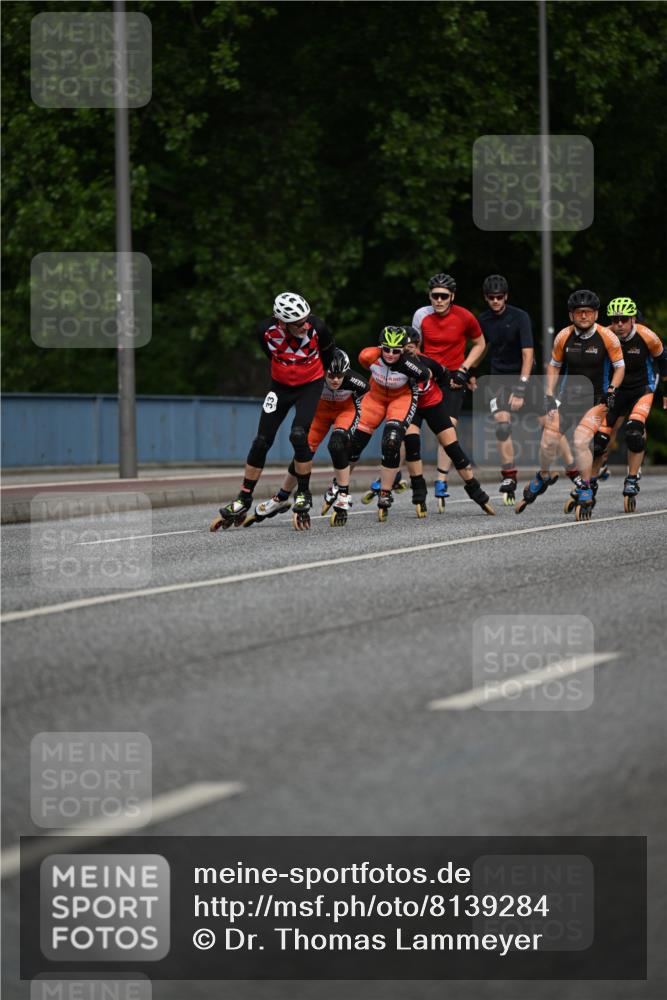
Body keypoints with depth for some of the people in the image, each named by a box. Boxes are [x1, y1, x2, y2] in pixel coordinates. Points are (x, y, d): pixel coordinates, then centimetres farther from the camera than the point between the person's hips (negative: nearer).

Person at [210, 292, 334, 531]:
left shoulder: (317, 327, -27)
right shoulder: (266, 330, -23)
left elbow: (329, 355, -3)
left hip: (310, 385, -2)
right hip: (281, 385, 2)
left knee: (298, 435, -22)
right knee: (262, 441, -3)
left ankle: (303, 494, -4)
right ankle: (243, 501, 8)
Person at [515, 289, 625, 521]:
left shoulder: (606, 337, -11)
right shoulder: (564, 337, -4)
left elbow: (619, 366, 0)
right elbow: (554, 365, 10)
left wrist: (612, 390, -14)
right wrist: (548, 394, 1)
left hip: (595, 400, -3)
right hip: (567, 398, 3)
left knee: (580, 442, -21)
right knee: (547, 443, 1)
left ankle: (585, 493, -5)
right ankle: (543, 478, 32)